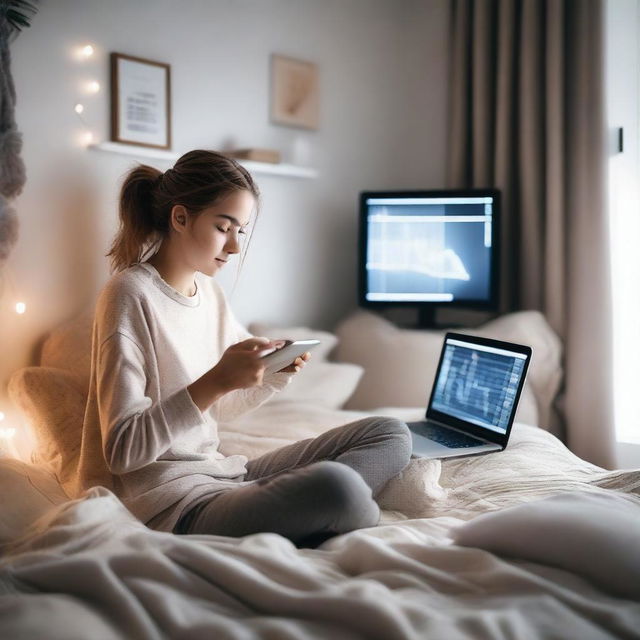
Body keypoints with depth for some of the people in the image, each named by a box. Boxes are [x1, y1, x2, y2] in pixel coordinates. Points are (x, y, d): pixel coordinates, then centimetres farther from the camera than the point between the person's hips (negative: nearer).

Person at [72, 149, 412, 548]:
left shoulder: (210, 292, 12)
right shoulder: (131, 294, -14)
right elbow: (123, 450, -19)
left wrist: (277, 375, 0)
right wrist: (216, 381, -27)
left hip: (220, 472, 9)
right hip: (167, 502, -9)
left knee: (391, 435, 4)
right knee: (334, 482, -33)